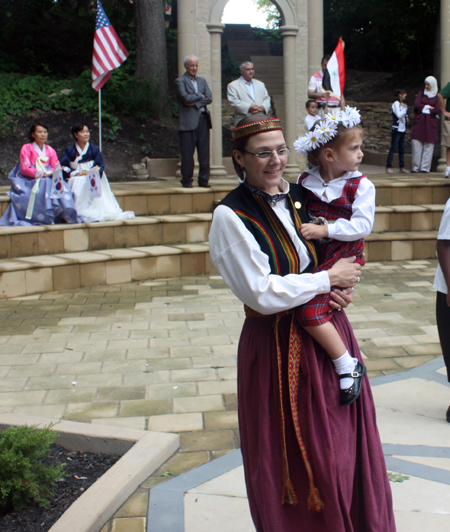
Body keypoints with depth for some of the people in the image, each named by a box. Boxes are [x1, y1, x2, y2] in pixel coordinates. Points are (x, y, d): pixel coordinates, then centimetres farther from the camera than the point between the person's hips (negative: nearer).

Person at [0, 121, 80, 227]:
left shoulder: (50, 150, 19)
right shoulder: (26, 148, 6)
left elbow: (56, 167, 6)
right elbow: (25, 169, -6)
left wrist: (48, 173, -17)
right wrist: (41, 174, -16)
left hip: (49, 178, 4)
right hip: (30, 180, -4)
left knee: (61, 187, -29)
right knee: (41, 189, -37)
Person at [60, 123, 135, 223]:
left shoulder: (94, 150, 11)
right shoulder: (69, 151, 10)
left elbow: (100, 166, 1)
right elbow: (63, 167, -1)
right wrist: (75, 173, -19)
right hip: (77, 181, -1)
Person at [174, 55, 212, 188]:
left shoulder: (202, 81, 18)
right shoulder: (180, 81, 1)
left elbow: (209, 98, 4)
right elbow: (185, 98, -14)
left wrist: (195, 103, -9)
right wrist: (200, 96, -1)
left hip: (203, 120, 5)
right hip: (188, 121, -5)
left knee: (204, 152, 4)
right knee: (187, 153, -2)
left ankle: (204, 180, 10)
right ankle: (186, 181, 6)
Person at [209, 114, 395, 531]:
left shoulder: (301, 196, 5)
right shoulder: (230, 215, -14)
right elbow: (262, 294, -19)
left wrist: (341, 288, -2)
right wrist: (328, 280, -12)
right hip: (277, 348, -6)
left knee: (343, 448, 14)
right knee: (291, 459, 9)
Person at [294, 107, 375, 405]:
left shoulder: (361, 186, -4)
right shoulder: (304, 182, 7)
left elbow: (362, 225, -13)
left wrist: (325, 229, -20)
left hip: (343, 256, -6)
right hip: (309, 256, 6)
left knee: (309, 309, -22)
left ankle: (348, 366, -9)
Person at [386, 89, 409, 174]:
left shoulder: (403, 104, 16)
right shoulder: (396, 104, -7)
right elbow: (399, 115, -19)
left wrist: (406, 118, 6)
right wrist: (405, 108, -10)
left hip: (403, 129, 8)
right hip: (397, 128, -8)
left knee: (402, 149, 7)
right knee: (393, 148, -9)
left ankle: (402, 167, 9)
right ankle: (388, 167, -6)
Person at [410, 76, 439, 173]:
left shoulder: (437, 96, 5)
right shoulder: (421, 93, 14)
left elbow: (437, 110, -5)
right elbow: (416, 104, 0)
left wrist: (423, 108, 0)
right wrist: (428, 107, -4)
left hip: (431, 123, -2)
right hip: (419, 122, 2)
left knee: (428, 146, -4)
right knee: (416, 144, -7)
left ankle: (425, 167, 0)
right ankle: (415, 167, -3)